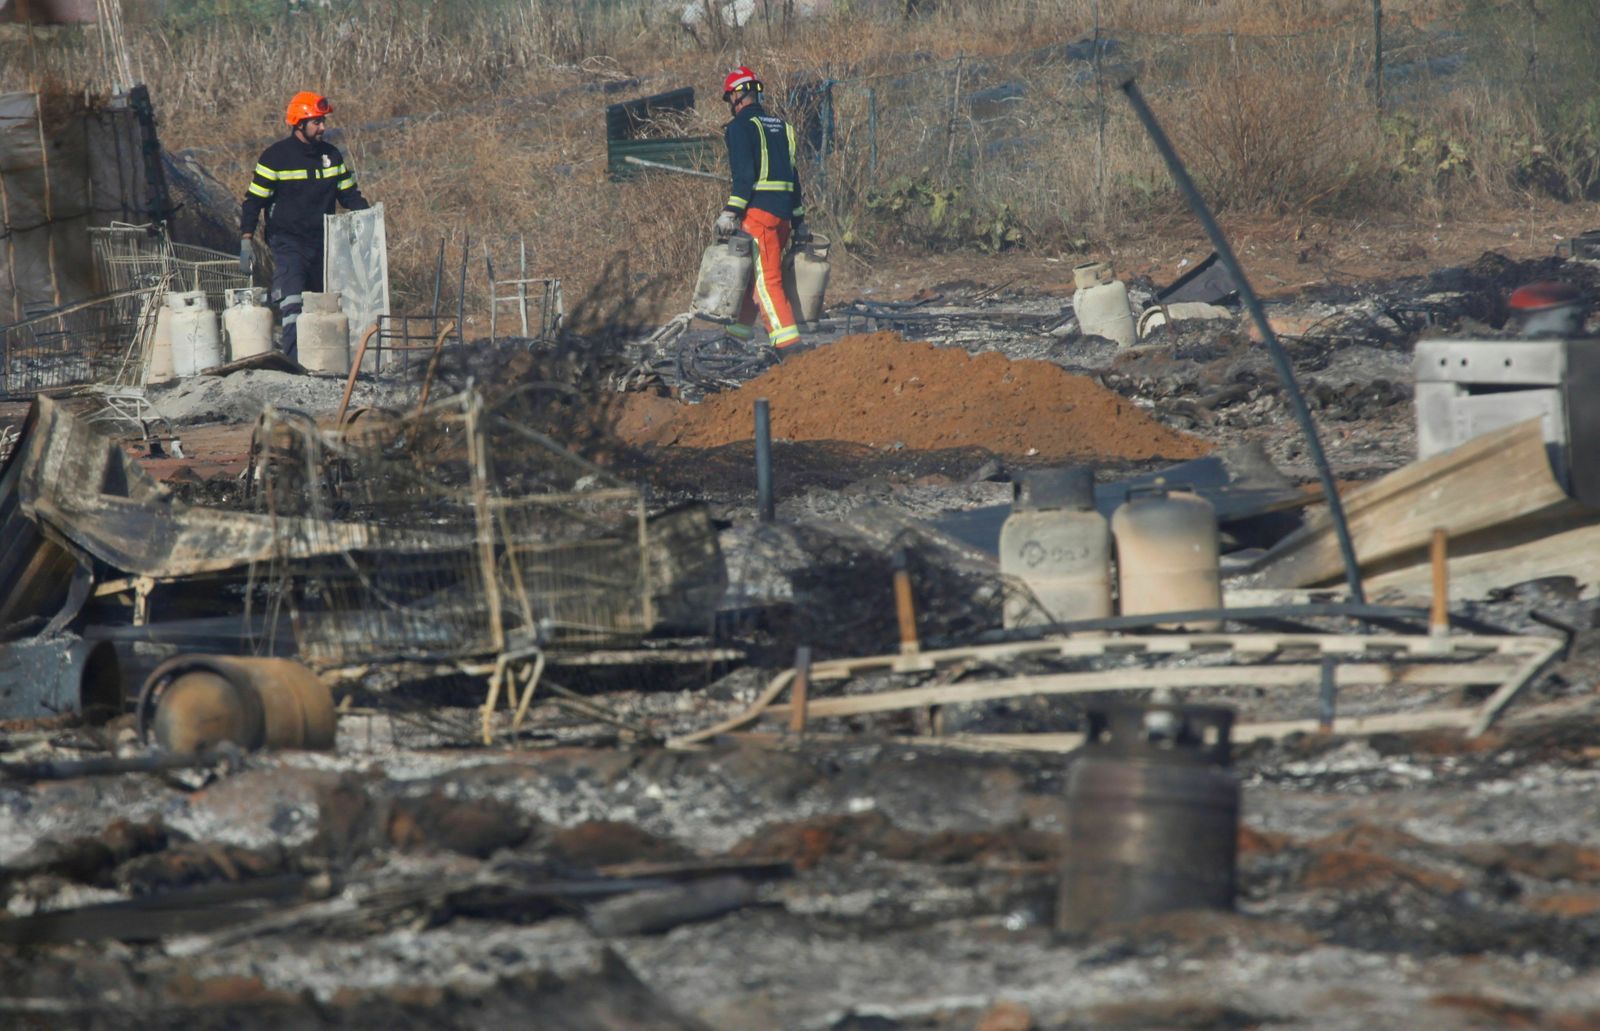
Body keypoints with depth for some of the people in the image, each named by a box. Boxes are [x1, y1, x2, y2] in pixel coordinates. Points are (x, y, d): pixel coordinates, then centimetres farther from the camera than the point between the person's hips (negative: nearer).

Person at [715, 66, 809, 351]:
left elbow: (744, 175, -16)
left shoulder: (741, 126, -5)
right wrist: (799, 221, 23)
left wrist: (730, 212, -17)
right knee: (750, 272, 17)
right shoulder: (780, 126, 20)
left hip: (758, 210, -8)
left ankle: (788, 342, -20)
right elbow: (793, 175, 20)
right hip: (783, 213, 8)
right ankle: (740, 331, 21)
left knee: (767, 279, -11)